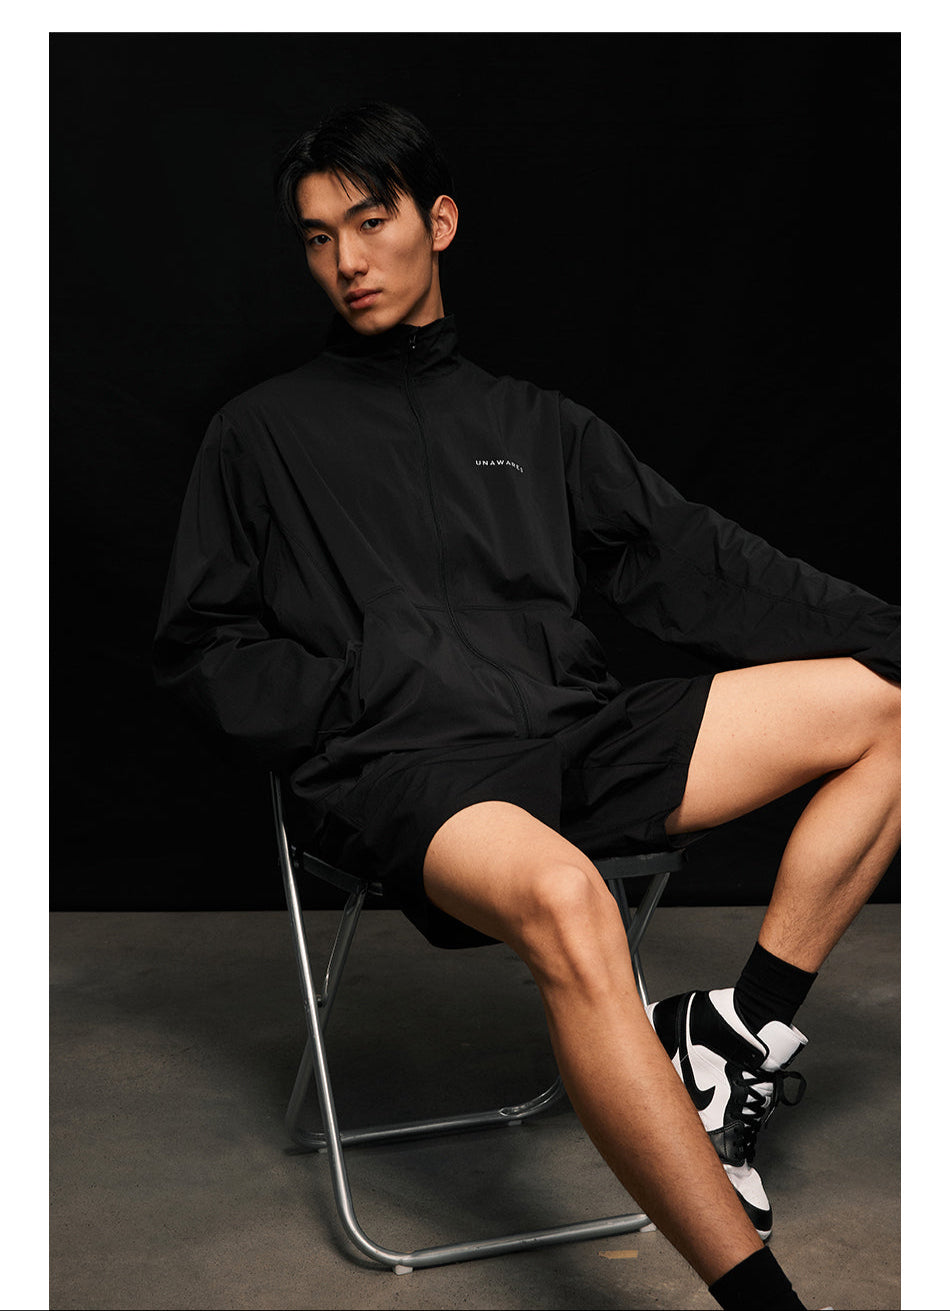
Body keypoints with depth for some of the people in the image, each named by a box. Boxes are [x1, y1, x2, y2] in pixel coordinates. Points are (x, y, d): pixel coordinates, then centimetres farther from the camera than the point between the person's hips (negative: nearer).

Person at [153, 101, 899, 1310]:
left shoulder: (534, 424, 22)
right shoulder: (262, 433, 15)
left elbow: (696, 564, 17)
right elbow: (200, 645, 12)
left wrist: (891, 634, 7)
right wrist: (343, 709, -6)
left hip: (576, 731, 5)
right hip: (404, 769, -5)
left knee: (889, 704, -7)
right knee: (563, 898, -39)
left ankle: (737, 1034, -10)